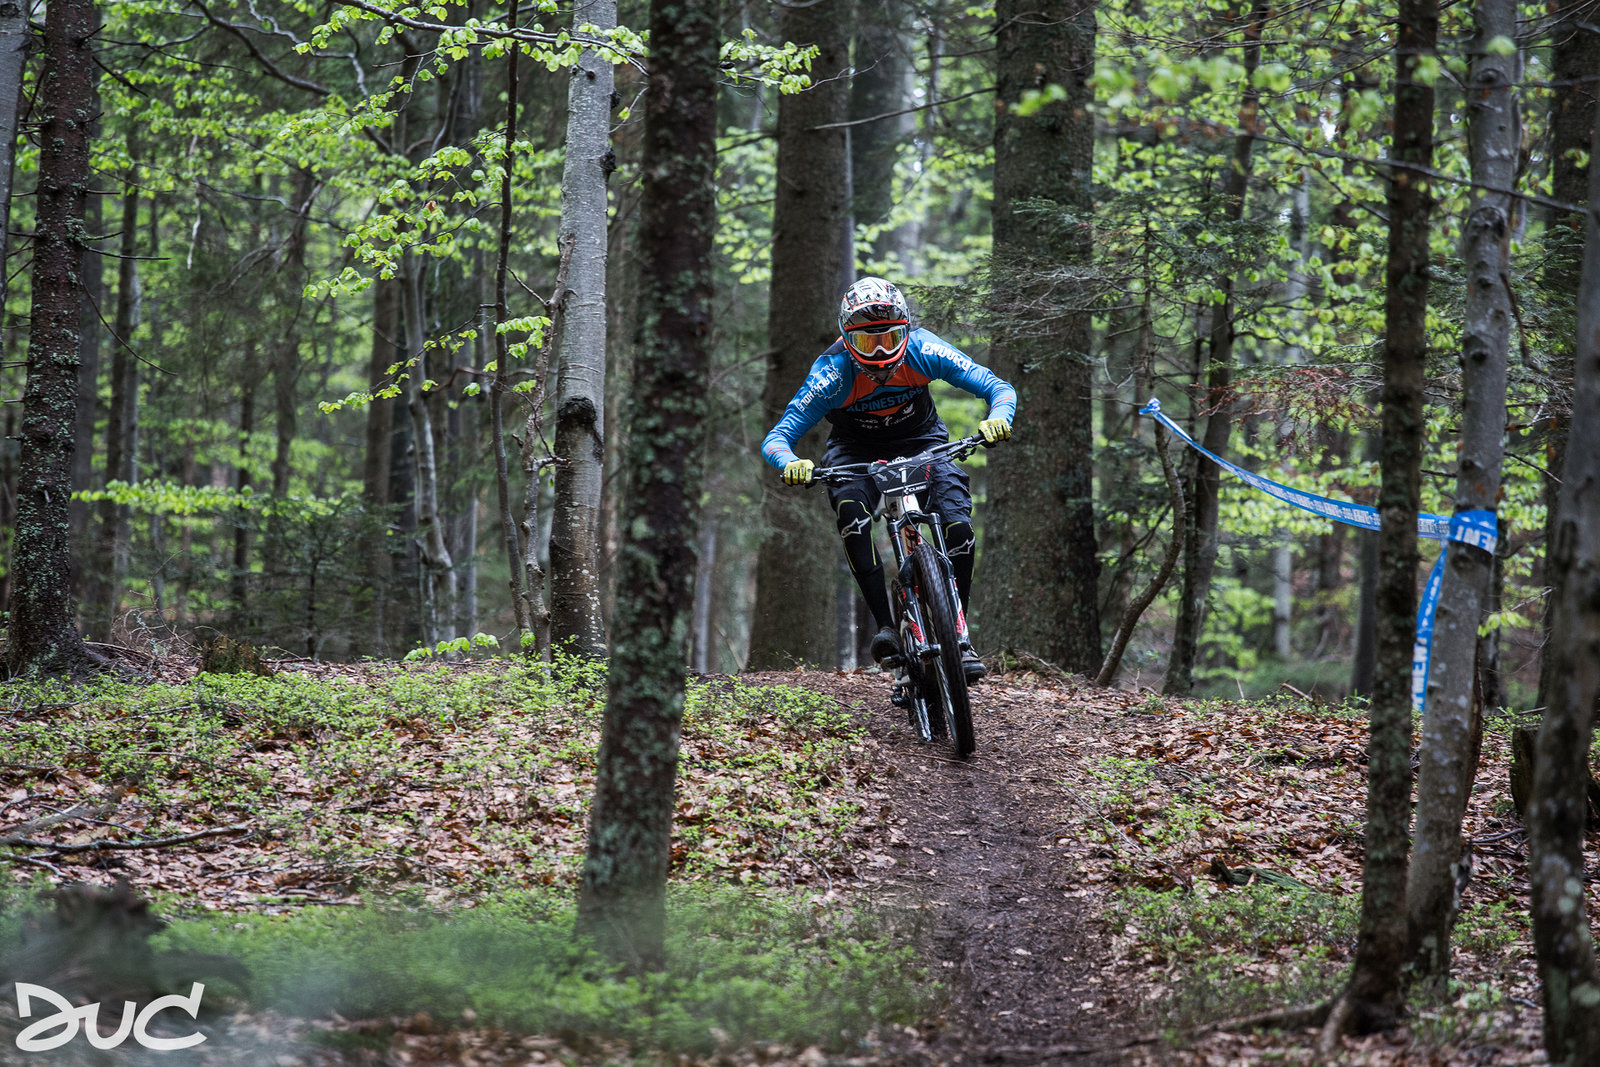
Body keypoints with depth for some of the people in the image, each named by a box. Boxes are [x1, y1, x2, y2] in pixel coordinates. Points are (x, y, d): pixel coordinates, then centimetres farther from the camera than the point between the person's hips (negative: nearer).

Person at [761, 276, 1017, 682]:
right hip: (856, 447, -1)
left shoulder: (923, 352, -28)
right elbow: (775, 438, -28)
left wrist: (998, 417, -48)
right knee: (851, 511, -34)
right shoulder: (833, 372, -30)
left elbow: (999, 388, -25)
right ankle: (885, 625, -28)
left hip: (921, 441, 1)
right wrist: (791, 463, -52)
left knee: (958, 527, -22)